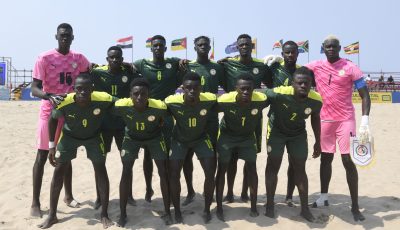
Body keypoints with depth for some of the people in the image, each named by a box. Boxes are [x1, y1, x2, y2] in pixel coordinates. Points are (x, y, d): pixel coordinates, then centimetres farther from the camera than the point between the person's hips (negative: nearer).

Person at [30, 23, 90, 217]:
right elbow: (34, 89, -13)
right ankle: (35, 202, 7)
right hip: (49, 112, -4)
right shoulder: (45, 58, -9)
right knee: (42, 156, -1)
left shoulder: (78, 59, 3)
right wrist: (50, 97, -33)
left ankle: (68, 196, 25)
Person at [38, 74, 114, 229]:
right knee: (59, 170, -2)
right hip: (69, 136, 0)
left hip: (93, 136, 0)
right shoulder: (64, 103, -34)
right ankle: (52, 215, 13)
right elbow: (53, 120, -13)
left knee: (101, 170, -5)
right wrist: (52, 145, -10)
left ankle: (104, 214, 7)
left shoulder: (103, 99, -37)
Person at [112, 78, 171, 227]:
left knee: (163, 172, -4)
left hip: (154, 137, 0)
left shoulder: (159, 107, -35)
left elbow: (162, 121, -10)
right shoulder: (122, 105, -33)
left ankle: (167, 212, 12)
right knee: (126, 172, -5)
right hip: (131, 137, 1)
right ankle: (123, 214, 9)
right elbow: (111, 115, -9)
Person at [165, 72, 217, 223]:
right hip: (179, 139, 0)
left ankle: (207, 209, 15)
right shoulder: (172, 102, -29)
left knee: (210, 173, -7)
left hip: (201, 138, 1)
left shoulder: (210, 99, -27)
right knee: (173, 174, -7)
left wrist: (207, 123, -1)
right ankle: (177, 210, 16)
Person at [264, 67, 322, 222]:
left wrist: (317, 142, 7)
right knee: (273, 166, 2)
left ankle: (305, 208, 16)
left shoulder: (316, 100, -22)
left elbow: (315, 118, -2)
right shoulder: (279, 94, -35)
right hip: (276, 131, -2)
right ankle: (270, 205, 16)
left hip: (298, 134, 3)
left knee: (300, 168, 6)